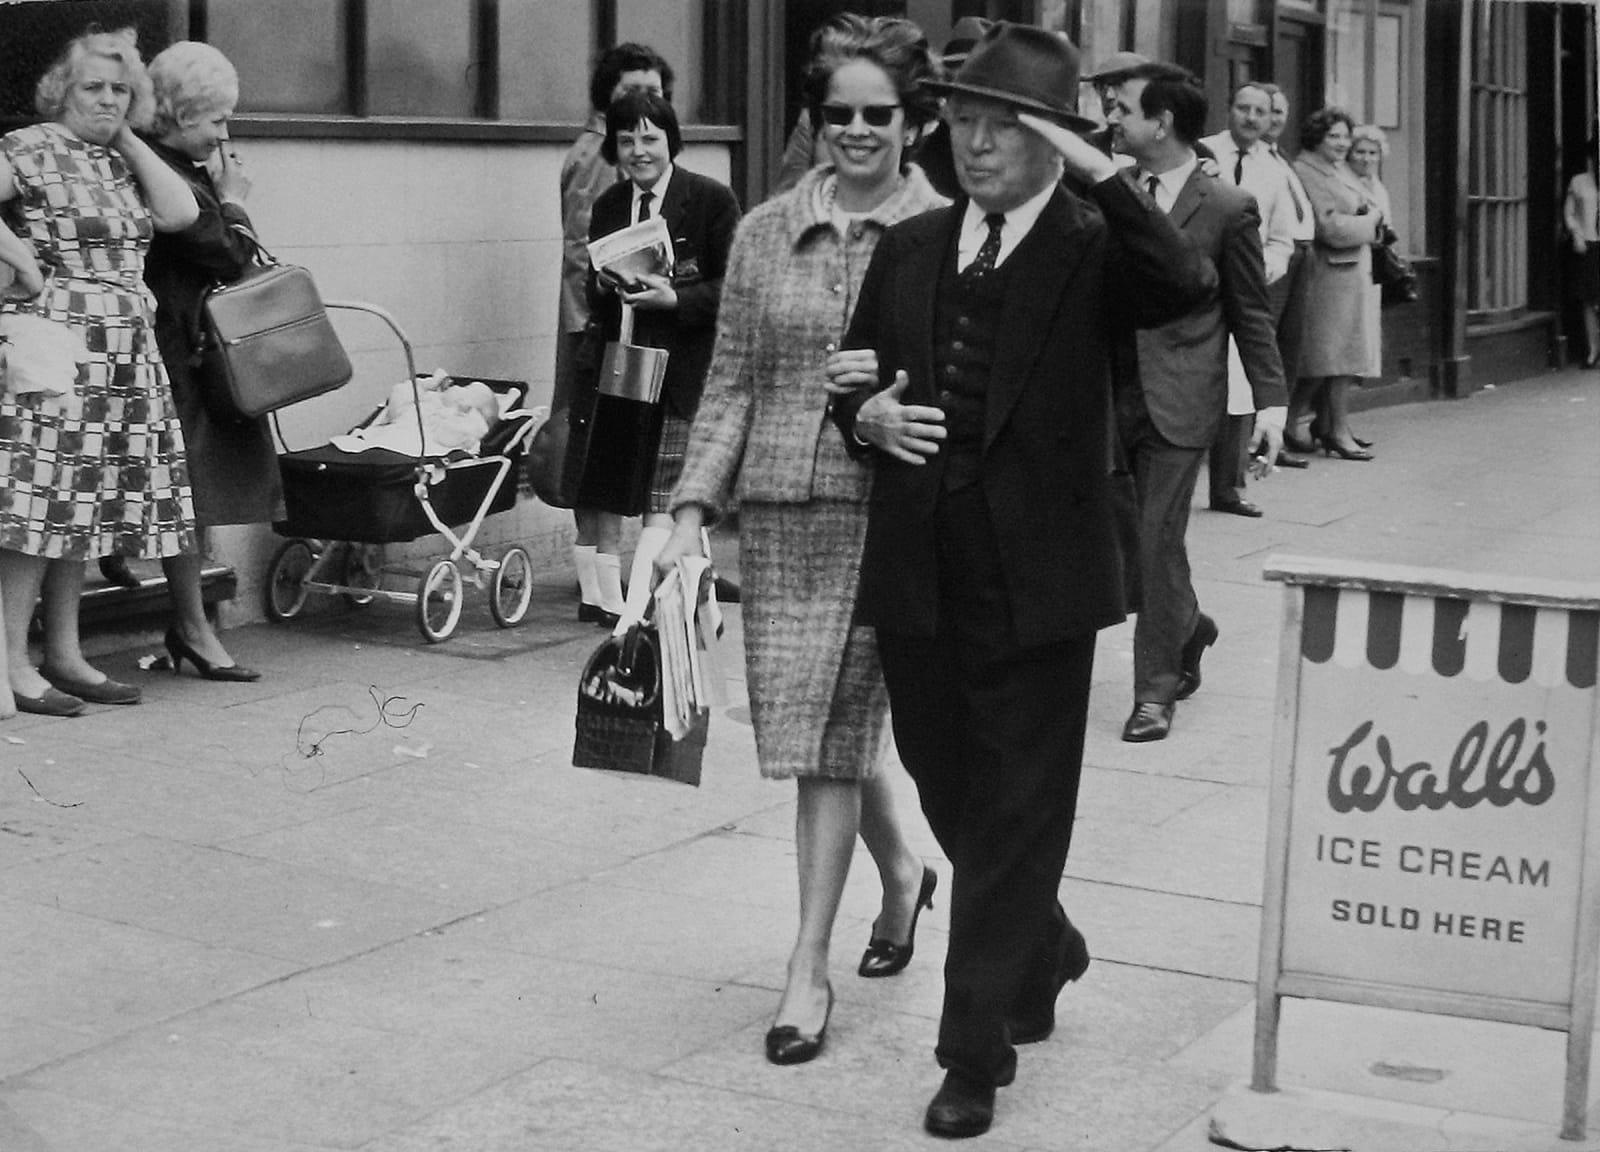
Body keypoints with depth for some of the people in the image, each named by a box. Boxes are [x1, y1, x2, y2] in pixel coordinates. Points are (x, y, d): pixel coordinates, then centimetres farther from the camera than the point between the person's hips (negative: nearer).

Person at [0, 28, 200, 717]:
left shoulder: (121, 162, 18)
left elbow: (180, 213, 3)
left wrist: (128, 139, 6)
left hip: (124, 361, 7)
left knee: (84, 506, 9)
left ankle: (64, 654, 17)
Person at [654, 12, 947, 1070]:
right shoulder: (767, 234, 7)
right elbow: (733, 384, 9)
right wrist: (693, 508, 2)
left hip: (895, 509, -3)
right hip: (783, 510, 3)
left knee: (834, 736, -3)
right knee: (818, 732, 10)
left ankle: (810, 970, 6)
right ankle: (901, 869, 39)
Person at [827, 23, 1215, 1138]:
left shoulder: (1094, 250, -5)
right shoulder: (909, 250, 9)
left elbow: (1189, 285, -26)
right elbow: (858, 379, 17)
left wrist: (1098, 169, -26)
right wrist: (869, 415, -4)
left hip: (1036, 582, -5)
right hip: (920, 577, 5)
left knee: (1017, 819, 2)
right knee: (950, 795, 18)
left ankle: (978, 1054, 12)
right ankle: (1044, 951, 44)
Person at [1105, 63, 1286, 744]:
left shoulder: (1228, 208, -5)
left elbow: (1251, 315, 0)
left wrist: (1271, 401, -5)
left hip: (1176, 404, -5)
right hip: (1106, 393, 5)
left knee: (1158, 541, -4)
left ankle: (1156, 690, 10)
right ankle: (1187, 628, 35)